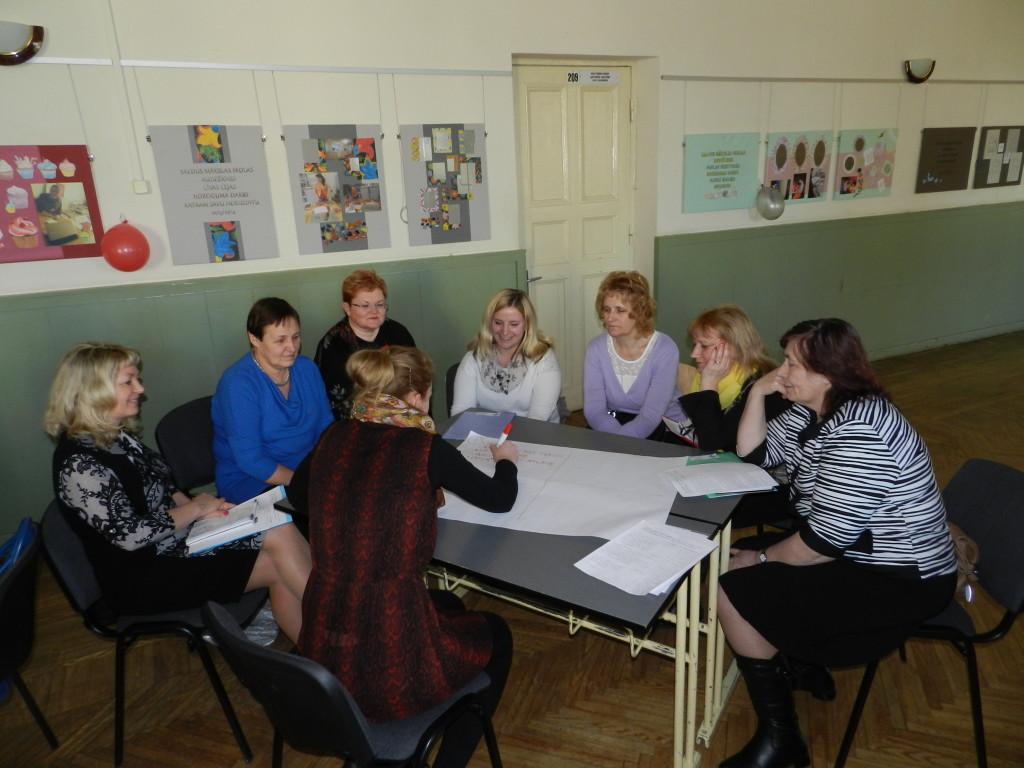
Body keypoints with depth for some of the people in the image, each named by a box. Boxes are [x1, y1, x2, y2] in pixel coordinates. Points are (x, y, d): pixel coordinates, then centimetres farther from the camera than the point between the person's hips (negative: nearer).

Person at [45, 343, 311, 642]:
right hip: (142, 577, -8)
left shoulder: (117, 436, 7)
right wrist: (194, 509, -12)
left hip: (177, 537, 8)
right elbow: (131, 535, -24)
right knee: (278, 565, -15)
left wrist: (201, 509, -3)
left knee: (280, 533, -14)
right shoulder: (78, 465, -21)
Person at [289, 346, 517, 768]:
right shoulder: (425, 448, -13)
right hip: (391, 671, -5)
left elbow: (298, 496, 20)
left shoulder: (335, 437, 0)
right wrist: (505, 460, 22)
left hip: (322, 654, 6)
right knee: (495, 633, 24)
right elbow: (500, 500, 2)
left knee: (448, 603, 32)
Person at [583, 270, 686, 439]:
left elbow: (650, 417, -22)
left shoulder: (665, 350, -17)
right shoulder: (596, 348, -6)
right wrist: (619, 437, -31)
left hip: (663, 427, -3)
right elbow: (594, 409, -12)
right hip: (613, 423, 4)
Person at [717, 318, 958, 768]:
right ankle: (800, 665, 24)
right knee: (730, 558, 10)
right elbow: (753, 455, 10)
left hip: (898, 580, -10)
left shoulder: (858, 430, -28)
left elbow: (827, 539, -28)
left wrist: (761, 558, -13)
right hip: (855, 550, 10)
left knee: (732, 591, -15)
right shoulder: (813, 411, 2)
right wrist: (757, 394, -3)